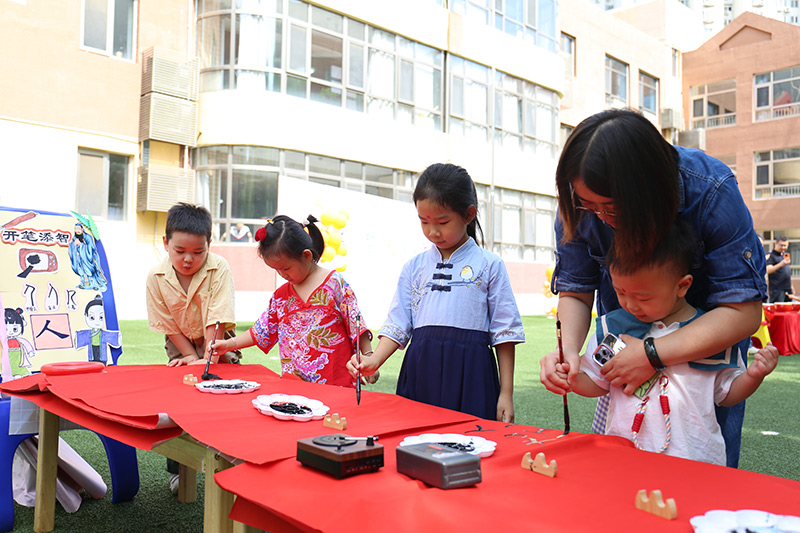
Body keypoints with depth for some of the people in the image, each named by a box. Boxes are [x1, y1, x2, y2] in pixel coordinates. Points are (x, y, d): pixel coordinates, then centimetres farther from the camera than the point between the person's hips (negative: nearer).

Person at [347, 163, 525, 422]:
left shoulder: (489, 265, 1)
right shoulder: (414, 267, 10)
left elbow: (504, 331, 1)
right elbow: (398, 324, 9)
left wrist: (506, 394, -1)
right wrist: (374, 360, -8)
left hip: (469, 371, -2)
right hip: (421, 371, 3)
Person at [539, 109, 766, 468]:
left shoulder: (712, 192, -31)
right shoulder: (580, 204, -22)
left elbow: (744, 310, -30)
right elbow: (575, 291, -11)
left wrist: (652, 355, -38)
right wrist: (568, 347, -32)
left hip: (710, 329, -2)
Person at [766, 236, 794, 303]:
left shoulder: (786, 255, 17)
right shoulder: (771, 256, -8)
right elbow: (768, 270, -23)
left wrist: (791, 286, 22)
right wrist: (781, 264, -35)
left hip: (788, 289, 8)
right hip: (776, 289, -8)